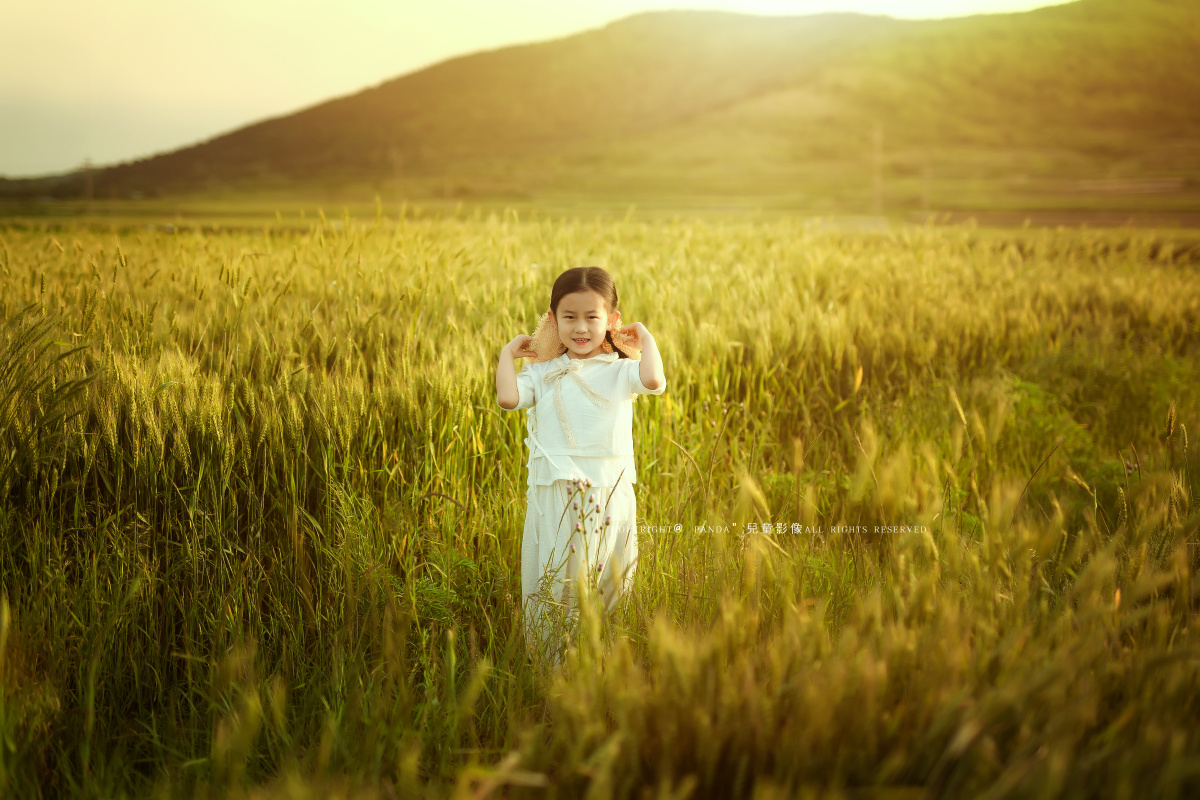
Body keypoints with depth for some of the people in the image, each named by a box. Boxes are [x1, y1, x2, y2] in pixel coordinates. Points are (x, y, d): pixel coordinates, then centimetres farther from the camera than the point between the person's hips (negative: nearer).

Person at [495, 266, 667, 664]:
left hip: (608, 495, -1)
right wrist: (507, 353, 3)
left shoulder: (619, 372, 2)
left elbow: (654, 381, -19)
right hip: (554, 495, 1)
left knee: (606, 583, 7)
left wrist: (646, 339, -5)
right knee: (552, 584, 5)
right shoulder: (542, 373, 7)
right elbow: (507, 397, -9)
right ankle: (552, 665, 17)